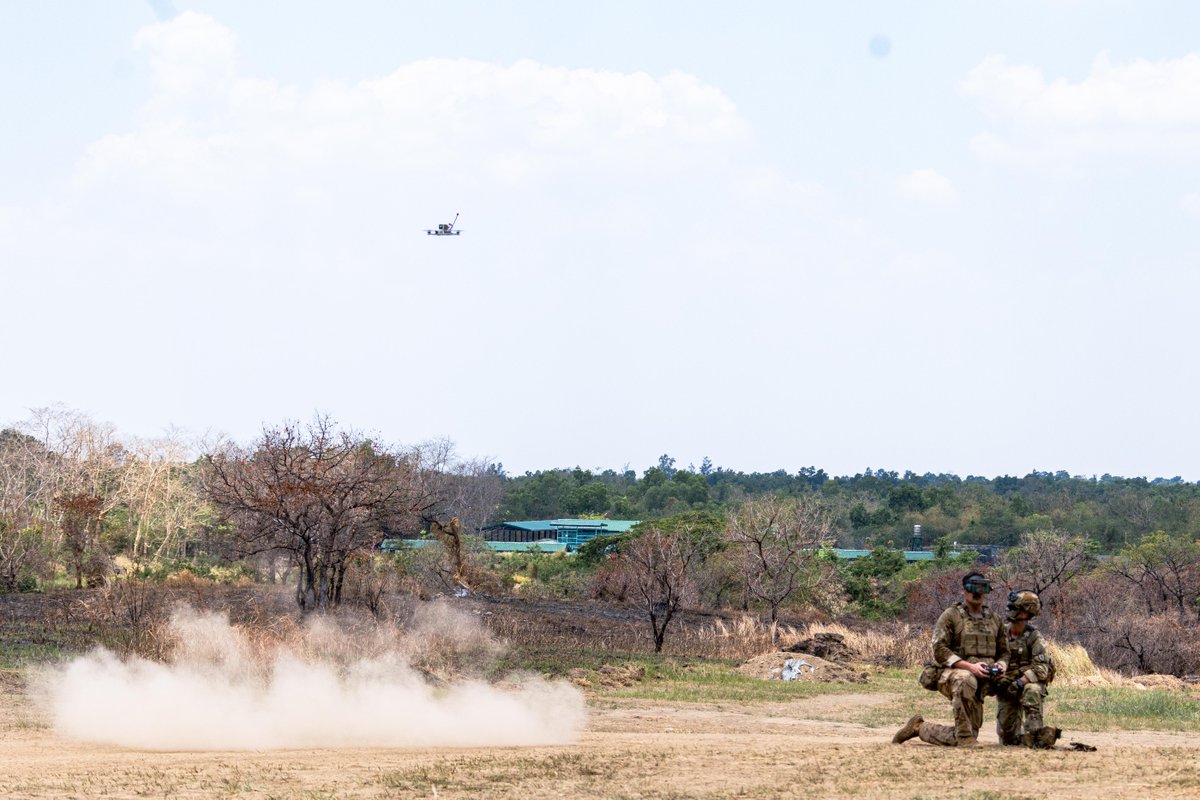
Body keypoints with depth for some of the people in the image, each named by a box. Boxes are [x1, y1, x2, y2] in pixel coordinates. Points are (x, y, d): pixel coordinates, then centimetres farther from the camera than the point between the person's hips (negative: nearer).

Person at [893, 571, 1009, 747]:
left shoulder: (994, 619, 15)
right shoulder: (950, 616, -2)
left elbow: (1004, 651, 22)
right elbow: (939, 650, -11)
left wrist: (1001, 666, -4)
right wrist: (970, 666, -22)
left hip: (981, 681, 6)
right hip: (951, 674, -6)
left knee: (956, 739, 1)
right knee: (965, 680, -44)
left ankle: (919, 727, 27)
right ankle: (965, 737, -33)